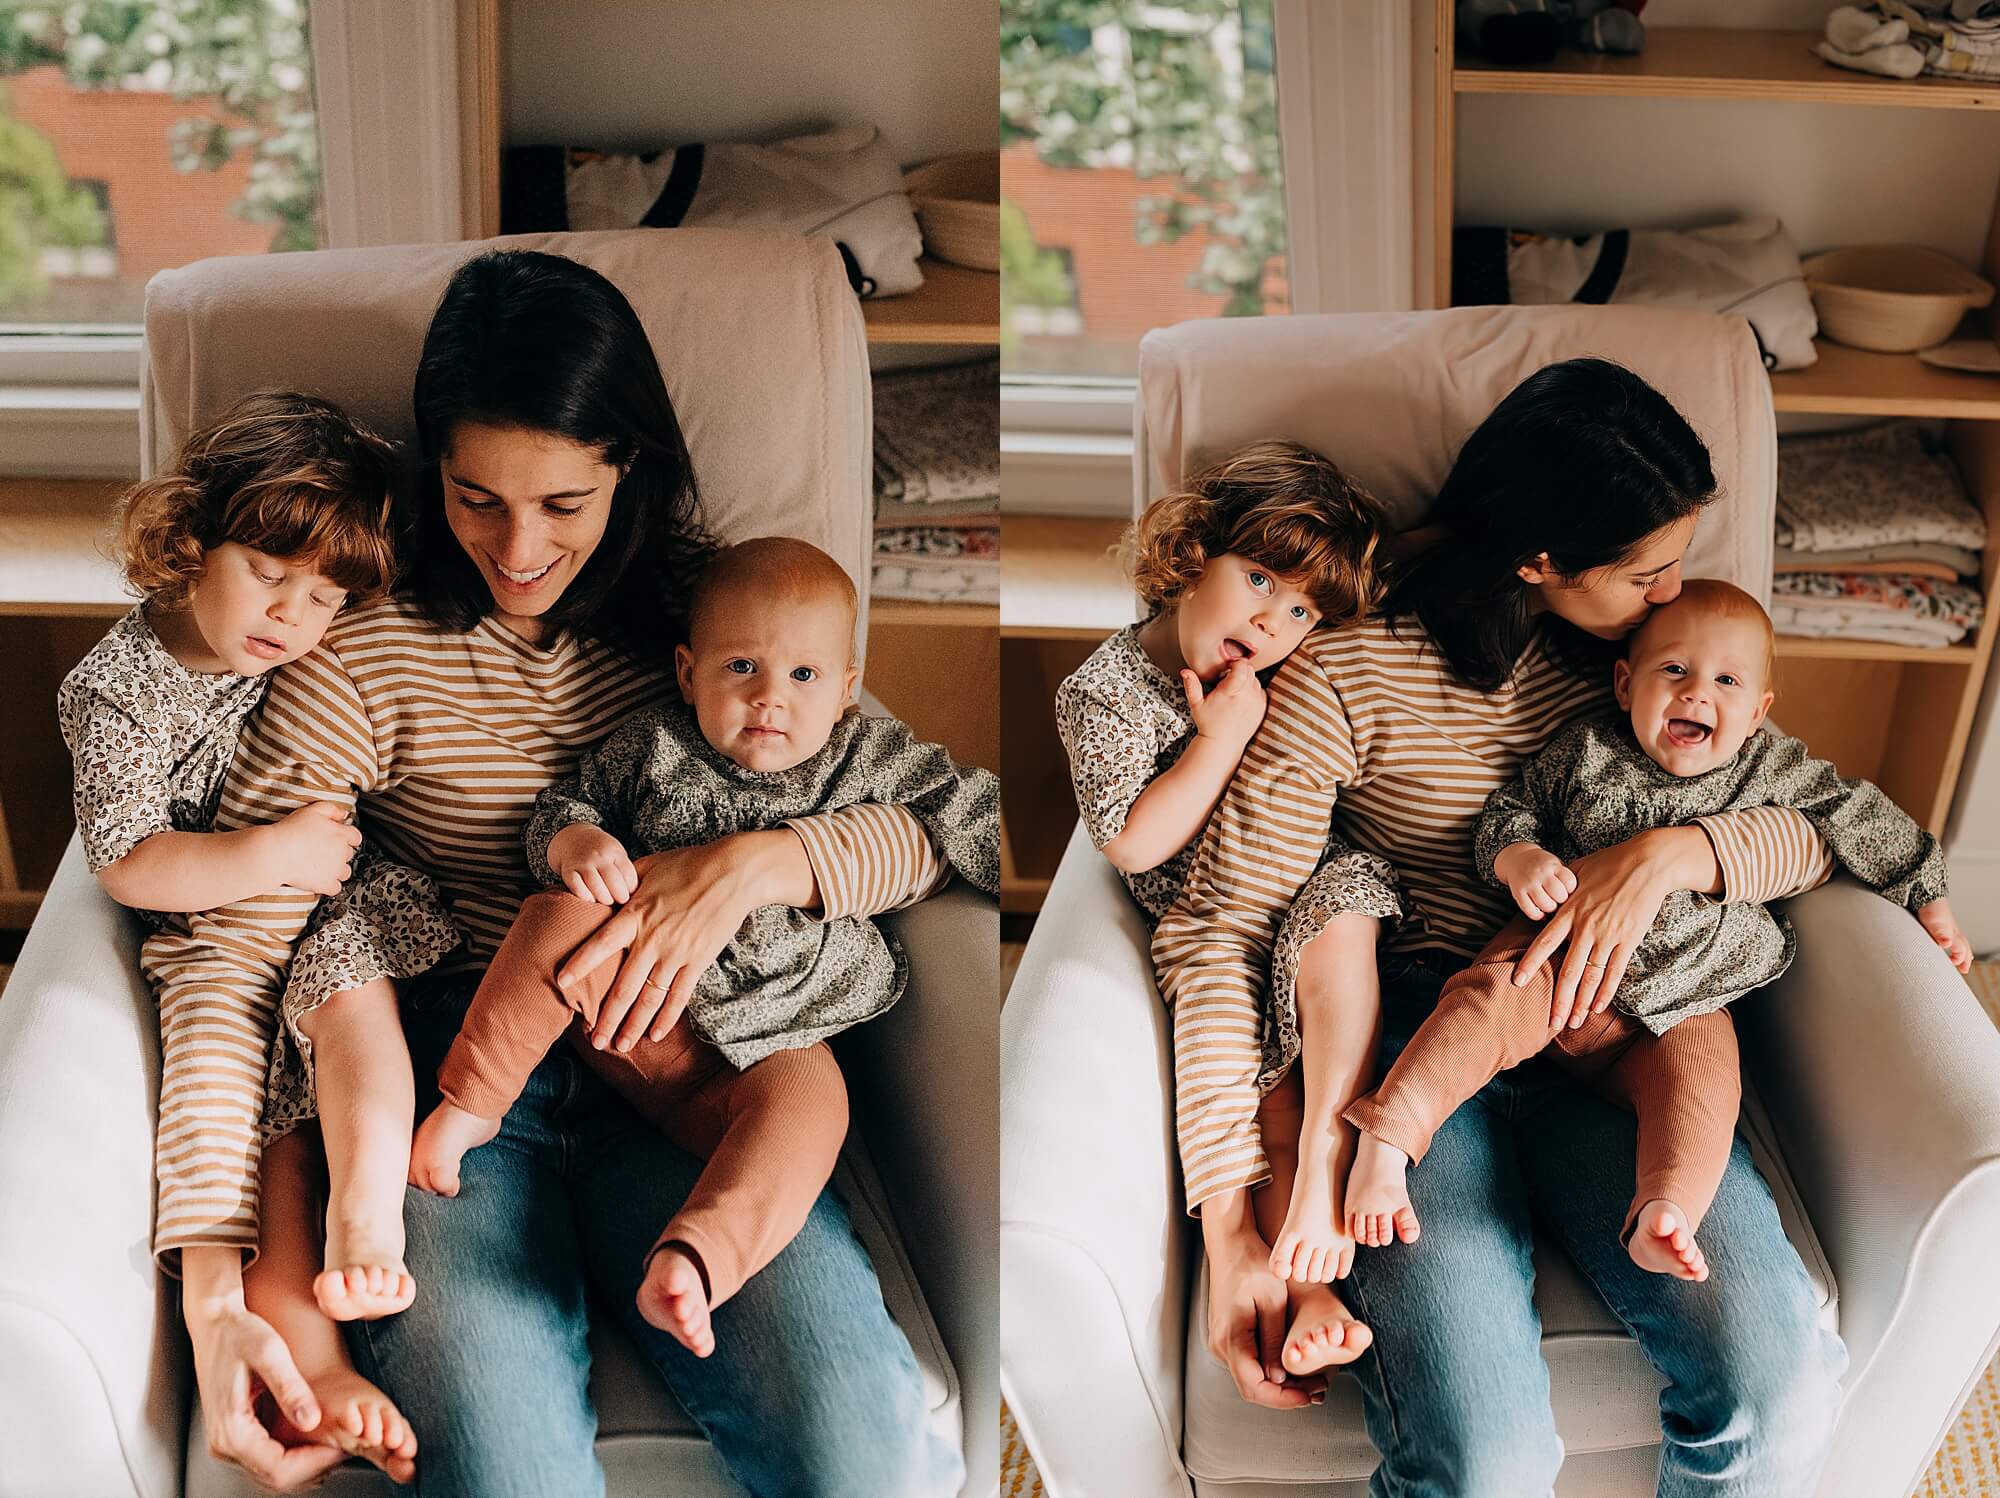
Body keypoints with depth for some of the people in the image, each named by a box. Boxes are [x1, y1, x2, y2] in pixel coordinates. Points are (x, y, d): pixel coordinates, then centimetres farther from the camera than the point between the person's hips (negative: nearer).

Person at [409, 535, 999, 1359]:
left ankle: (694, 1257, -49)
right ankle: (468, 1102, -15)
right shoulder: (653, 746, 2)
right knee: (560, 916, -27)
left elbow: (966, 811, 3)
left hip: (766, 1041, -1)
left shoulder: (873, 760, 1)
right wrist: (576, 842, -13)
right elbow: (563, 802, 9)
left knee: (808, 1101, -33)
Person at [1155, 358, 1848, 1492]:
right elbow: (1218, 930, -8)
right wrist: (1230, 1226, -18)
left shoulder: (1644, 651, 10)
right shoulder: (1348, 680, -6)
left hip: (1599, 1037, 4)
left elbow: (1825, 832, 8)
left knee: (1782, 1387, -24)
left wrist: (1670, 854, -16)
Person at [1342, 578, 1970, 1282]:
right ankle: (1385, 1140, -34)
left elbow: (1862, 820, 13)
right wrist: (1518, 859, -16)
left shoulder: (1775, 769, 2)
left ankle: (1663, 1216, -41)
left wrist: (1929, 900, 16)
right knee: (1493, 995, -29)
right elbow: (1509, 808, 6)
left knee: (1700, 1079, -27)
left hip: (1684, 999, 2)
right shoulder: (1586, 750, 0)